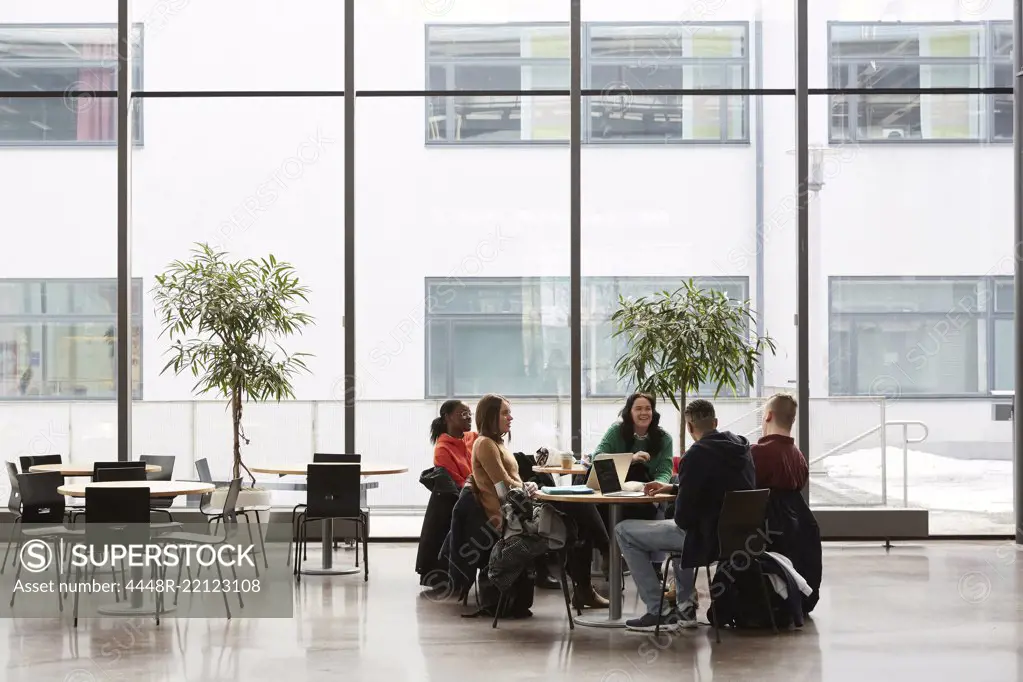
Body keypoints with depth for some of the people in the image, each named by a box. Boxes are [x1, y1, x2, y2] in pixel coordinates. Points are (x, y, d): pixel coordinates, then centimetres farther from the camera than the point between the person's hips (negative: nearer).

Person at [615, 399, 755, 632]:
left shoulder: (696, 455, -20)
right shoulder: (741, 447, 5)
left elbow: (683, 515, -18)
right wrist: (672, 488, 21)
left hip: (707, 537, -8)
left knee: (624, 531, 4)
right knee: (674, 528, 38)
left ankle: (659, 611, 5)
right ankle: (685, 606, 31)